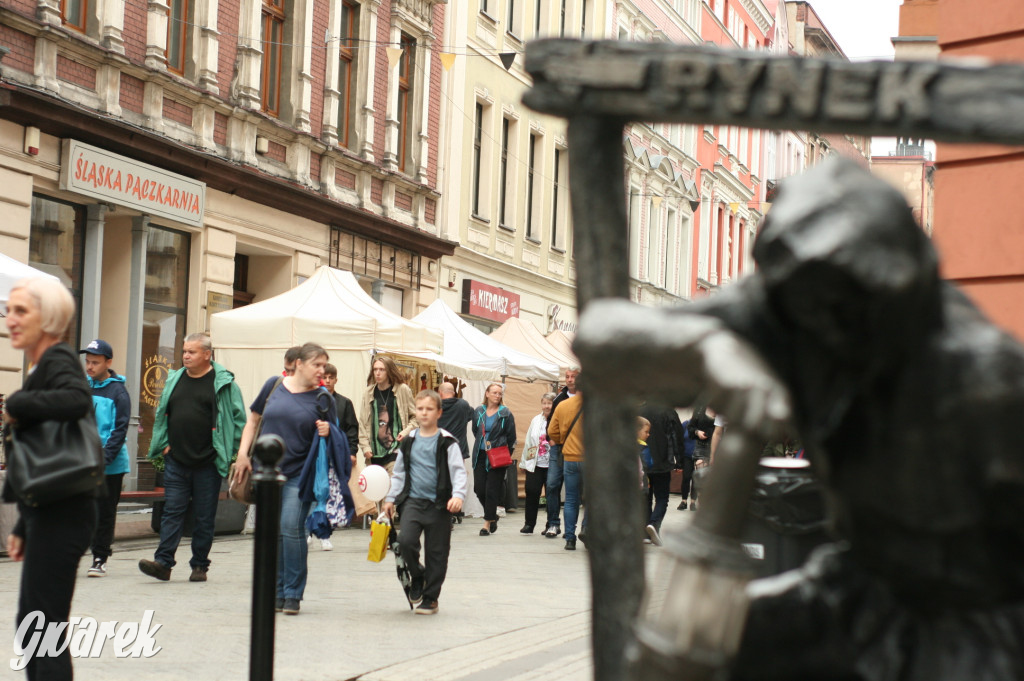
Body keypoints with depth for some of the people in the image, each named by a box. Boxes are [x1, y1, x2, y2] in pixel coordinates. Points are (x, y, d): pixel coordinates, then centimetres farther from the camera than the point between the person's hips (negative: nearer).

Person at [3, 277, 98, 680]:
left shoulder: (58, 361, -11)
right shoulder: (43, 365, 17)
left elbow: (77, 401, -37)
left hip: (61, 515, -10)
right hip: (46, 513, 10)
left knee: (46, 627, -6)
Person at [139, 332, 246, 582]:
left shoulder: (223, 383, -4)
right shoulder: (175, 380, 10)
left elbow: (239, 419, -2)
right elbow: (161, 414, 19)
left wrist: (232, 452, -6)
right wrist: (163, 444, 9)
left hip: (208, 464, -3)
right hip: (176, 461, 4)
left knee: (205, 517, 5)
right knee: (172, 512, -1)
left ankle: (200, 565, 14)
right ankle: (163, 562, -3)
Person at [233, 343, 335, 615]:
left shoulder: (323, 398, 0)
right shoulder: (274, 385, 5)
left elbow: (331, 438, 8)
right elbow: (253, 419, 15)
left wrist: (326, 433, -15)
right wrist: (243, 453, 6)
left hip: (300, 474, -2)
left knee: (291, 529, -13)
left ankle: (293, 594, -2)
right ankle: (275, 593, 17)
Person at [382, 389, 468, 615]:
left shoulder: (447, 442, -3)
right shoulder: (408, 442, 10)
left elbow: (458, 471, -7)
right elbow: (399, 473, 20)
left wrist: (458, 495, -21)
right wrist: (391, 498, 18)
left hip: (439, 503, -2)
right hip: (413, 500, 2)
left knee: (437, 552, 3)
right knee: (406, 540, -19)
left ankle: (430, 598, 17)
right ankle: (417, 576, 11)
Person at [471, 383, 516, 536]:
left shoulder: (506, 414, -1)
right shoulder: (478, 412, 7)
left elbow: (511, 437, 2)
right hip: (480, 456, 3)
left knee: (492, 490, -4)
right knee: (479, 489, -1)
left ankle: (488, 523, 3)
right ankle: (493, 516, 21)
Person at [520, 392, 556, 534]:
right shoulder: (536, 420, 13)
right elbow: (529, 441, 17)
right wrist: (524, 462, 18)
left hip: (552, 465, -4)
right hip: (535, 464, 4)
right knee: (531, 491, -2)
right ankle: (529, 524, 7)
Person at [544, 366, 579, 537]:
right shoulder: (560, 397, 11)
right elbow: (552, 420, 19)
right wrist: (551, 438, 6)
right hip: (558, 447, 4)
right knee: (552, 485, -1)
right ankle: (553, 524, 6)